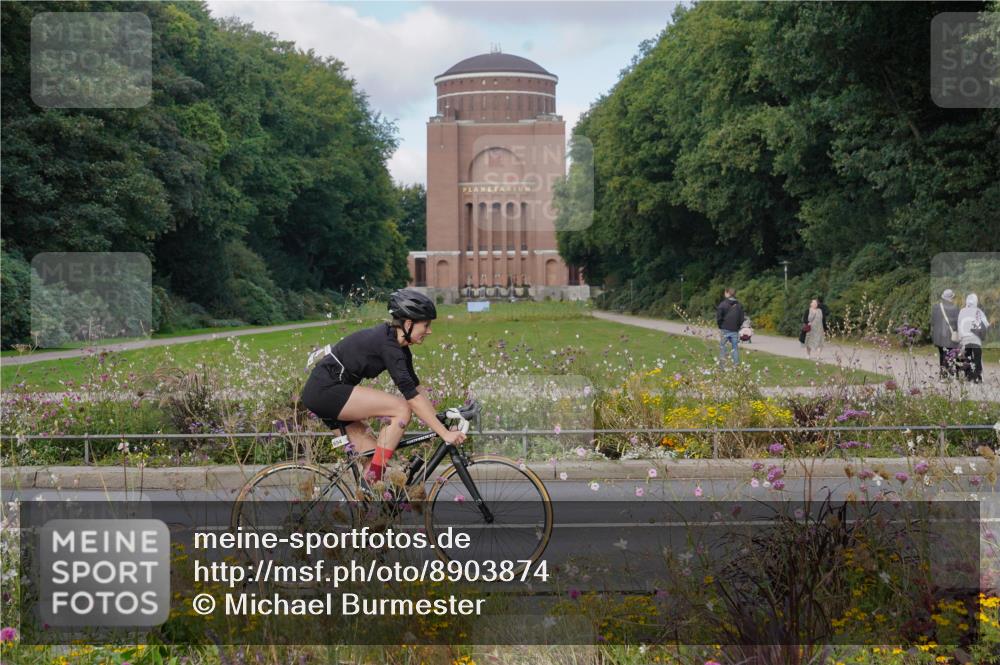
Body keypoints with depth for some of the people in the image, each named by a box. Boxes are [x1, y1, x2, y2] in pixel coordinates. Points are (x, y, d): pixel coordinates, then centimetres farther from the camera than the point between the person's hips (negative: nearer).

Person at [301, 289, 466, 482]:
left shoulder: (399, 346, 9)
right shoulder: (387, 344, -20)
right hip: (326, 390, -10)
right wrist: (445, 433, -27)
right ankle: (373, 481, -13)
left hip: (322, 393, 10)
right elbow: (411, 395, -25)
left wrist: (442, 420, 9)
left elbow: (416, 388, 14)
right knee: (402, 408, -16)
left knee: (373, 454, 7)